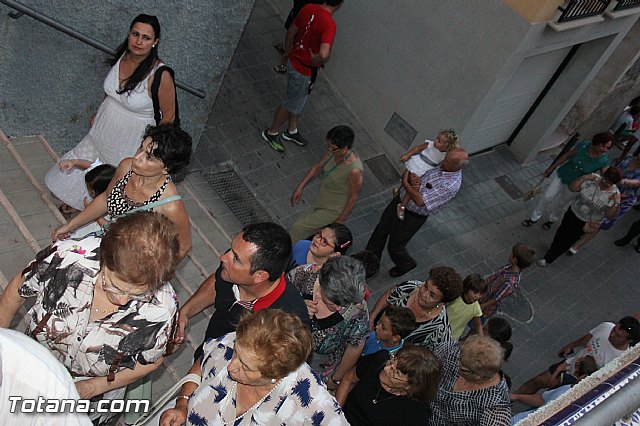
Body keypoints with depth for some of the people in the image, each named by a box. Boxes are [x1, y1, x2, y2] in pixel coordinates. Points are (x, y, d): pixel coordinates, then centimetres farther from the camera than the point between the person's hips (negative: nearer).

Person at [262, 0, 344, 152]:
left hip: (294, 61, 8)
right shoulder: (329, 24, -31)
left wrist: (287, 52, 21)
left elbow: (291, 31, 6)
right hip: (305, 71, -8)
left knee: (296, 100, 26)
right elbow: (324, 55, -44)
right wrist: (314, 61, -21)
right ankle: (271, 133, 33)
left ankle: (292, 131, 45)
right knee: (290, 104, 14)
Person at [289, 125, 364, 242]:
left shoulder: (355, 170, -35)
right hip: (320, 202, 8)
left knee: (297, 228, -5)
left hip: (334, 211, -8)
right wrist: (300, 187, -4)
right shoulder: (334, 151, -15)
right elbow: (317, 166, 1)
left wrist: (339, 221, -14)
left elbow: (353, 197, -23)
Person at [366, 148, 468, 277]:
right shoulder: (442, 163, -10)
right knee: (381, 230, 19)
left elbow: (420, 201, -32)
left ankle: (406, 265, 44)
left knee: (395, 247, 10)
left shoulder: (451, 185, -33)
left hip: (413, 216, -7)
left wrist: (405, 183, -21)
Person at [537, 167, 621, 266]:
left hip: (586, 223, -2)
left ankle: (548, 259, 29)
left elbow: (610, 215, -22)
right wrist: (584, 178, -26)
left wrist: (617, 204, -38)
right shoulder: (593, 179, -18)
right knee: (561, 231, 22)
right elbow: (572, 188, -14)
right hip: (573, 212, 2)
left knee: (569, 239, 11)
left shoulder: (615, 194, -22)